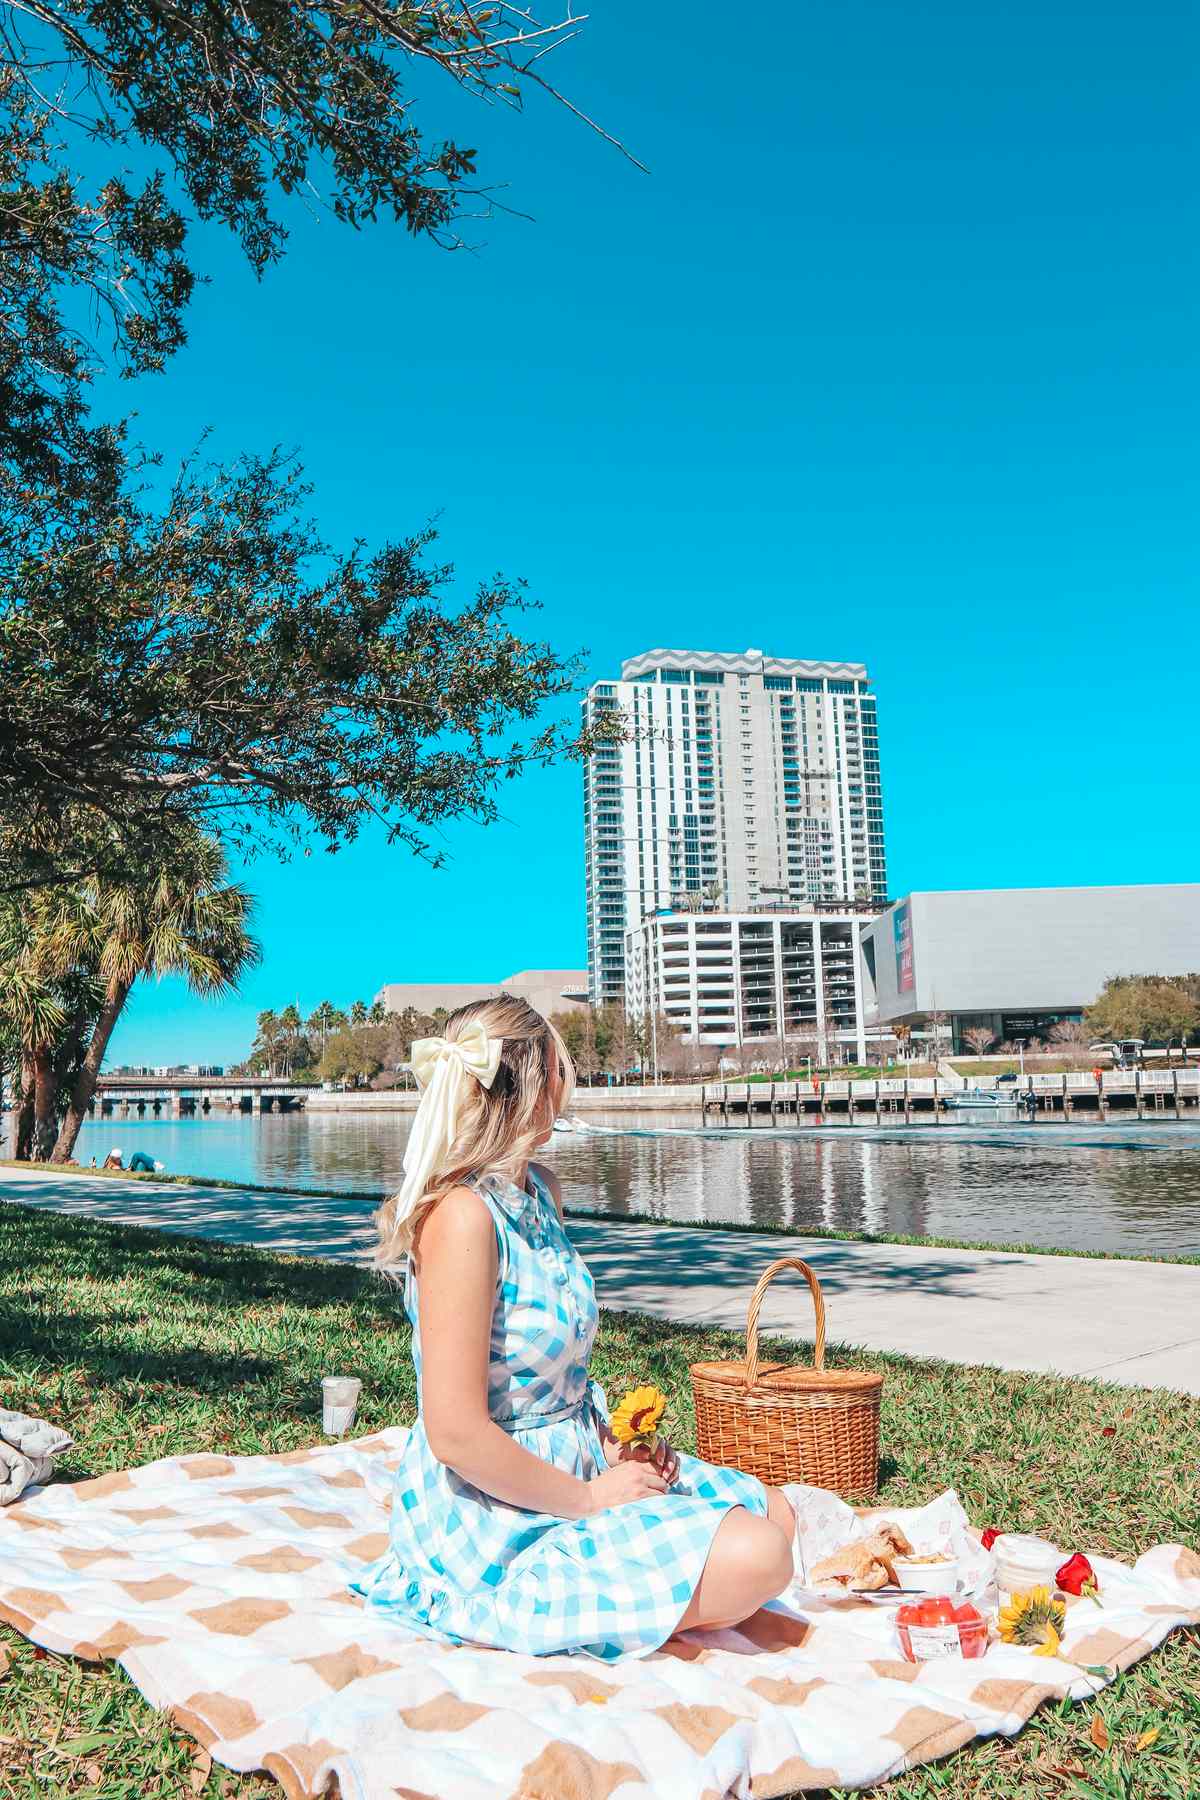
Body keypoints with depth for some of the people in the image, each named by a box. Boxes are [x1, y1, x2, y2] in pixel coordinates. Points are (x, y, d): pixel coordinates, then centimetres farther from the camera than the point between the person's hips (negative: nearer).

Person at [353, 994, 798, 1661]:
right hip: (492, 1527, -9)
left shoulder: (538, 1189, 4)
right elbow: (456, 1432, -27)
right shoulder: (461, 1215, -25)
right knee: (753, 1558, -17)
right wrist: (589, 1498, -15)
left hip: (577, 1466, 9)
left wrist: (612, 1444, 0)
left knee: (773, 1512, 12)